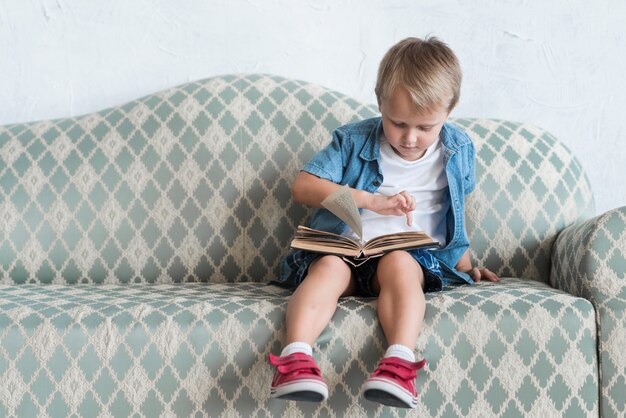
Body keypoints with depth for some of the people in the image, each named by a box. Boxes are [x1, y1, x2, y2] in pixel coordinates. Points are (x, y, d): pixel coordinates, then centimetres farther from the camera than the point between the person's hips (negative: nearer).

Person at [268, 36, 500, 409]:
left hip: (413, 254, 0)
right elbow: (303, 186, -6)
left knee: (399, 263, -35)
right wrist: (373, 201, -15)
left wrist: (465, 264, 18)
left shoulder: (457, 150, 10)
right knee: (328, 266, -34)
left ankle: (399, 362, -53)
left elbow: (455, 211, 25)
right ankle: (297, 358, -53)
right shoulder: (354, 140, 3)